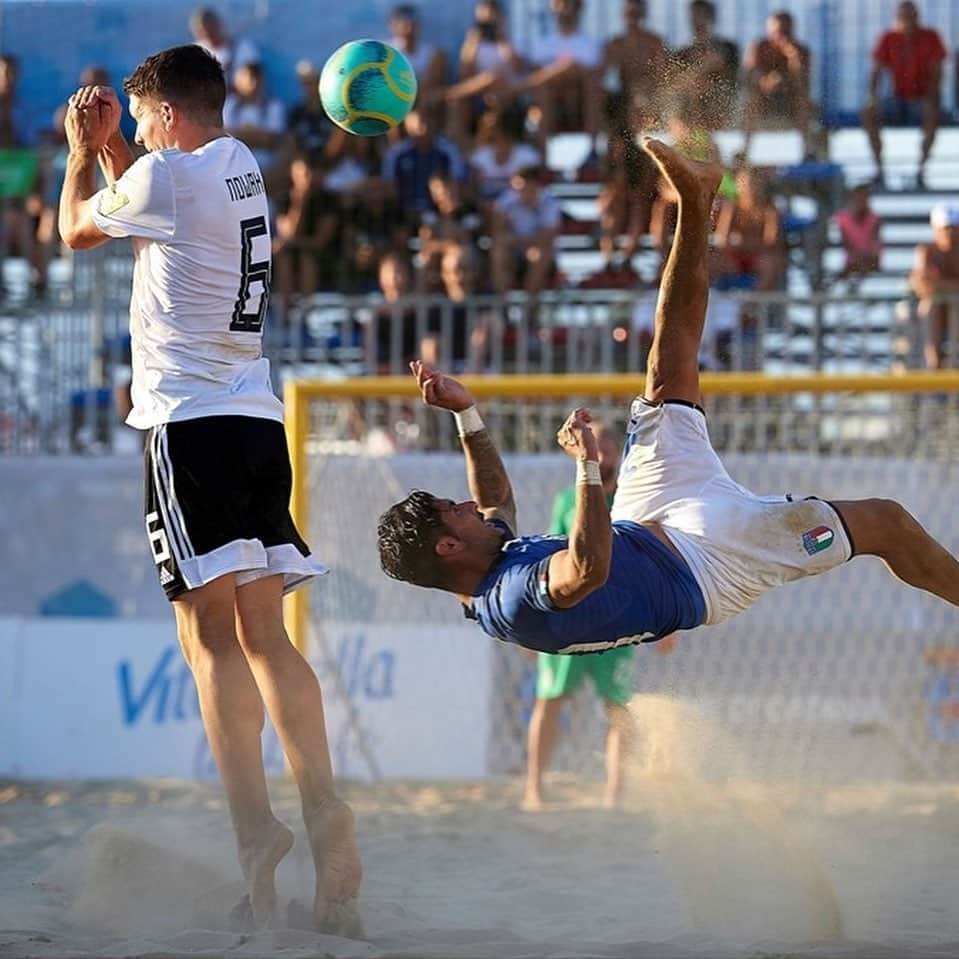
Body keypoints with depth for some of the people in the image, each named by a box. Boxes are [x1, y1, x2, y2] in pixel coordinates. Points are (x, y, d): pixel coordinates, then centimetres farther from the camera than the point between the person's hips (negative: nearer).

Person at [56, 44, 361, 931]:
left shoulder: (166, 175, -8)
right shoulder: (242, 171, 16)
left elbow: (77, 228, 10)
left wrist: (82, 152, 26)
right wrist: (111, 145, 32)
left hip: (191, 418, -8)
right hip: (258, 417, 8)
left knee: (212, 631, -11)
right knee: (264, 631, 8)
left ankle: (254, 824, -20)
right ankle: (324, 810, -2)